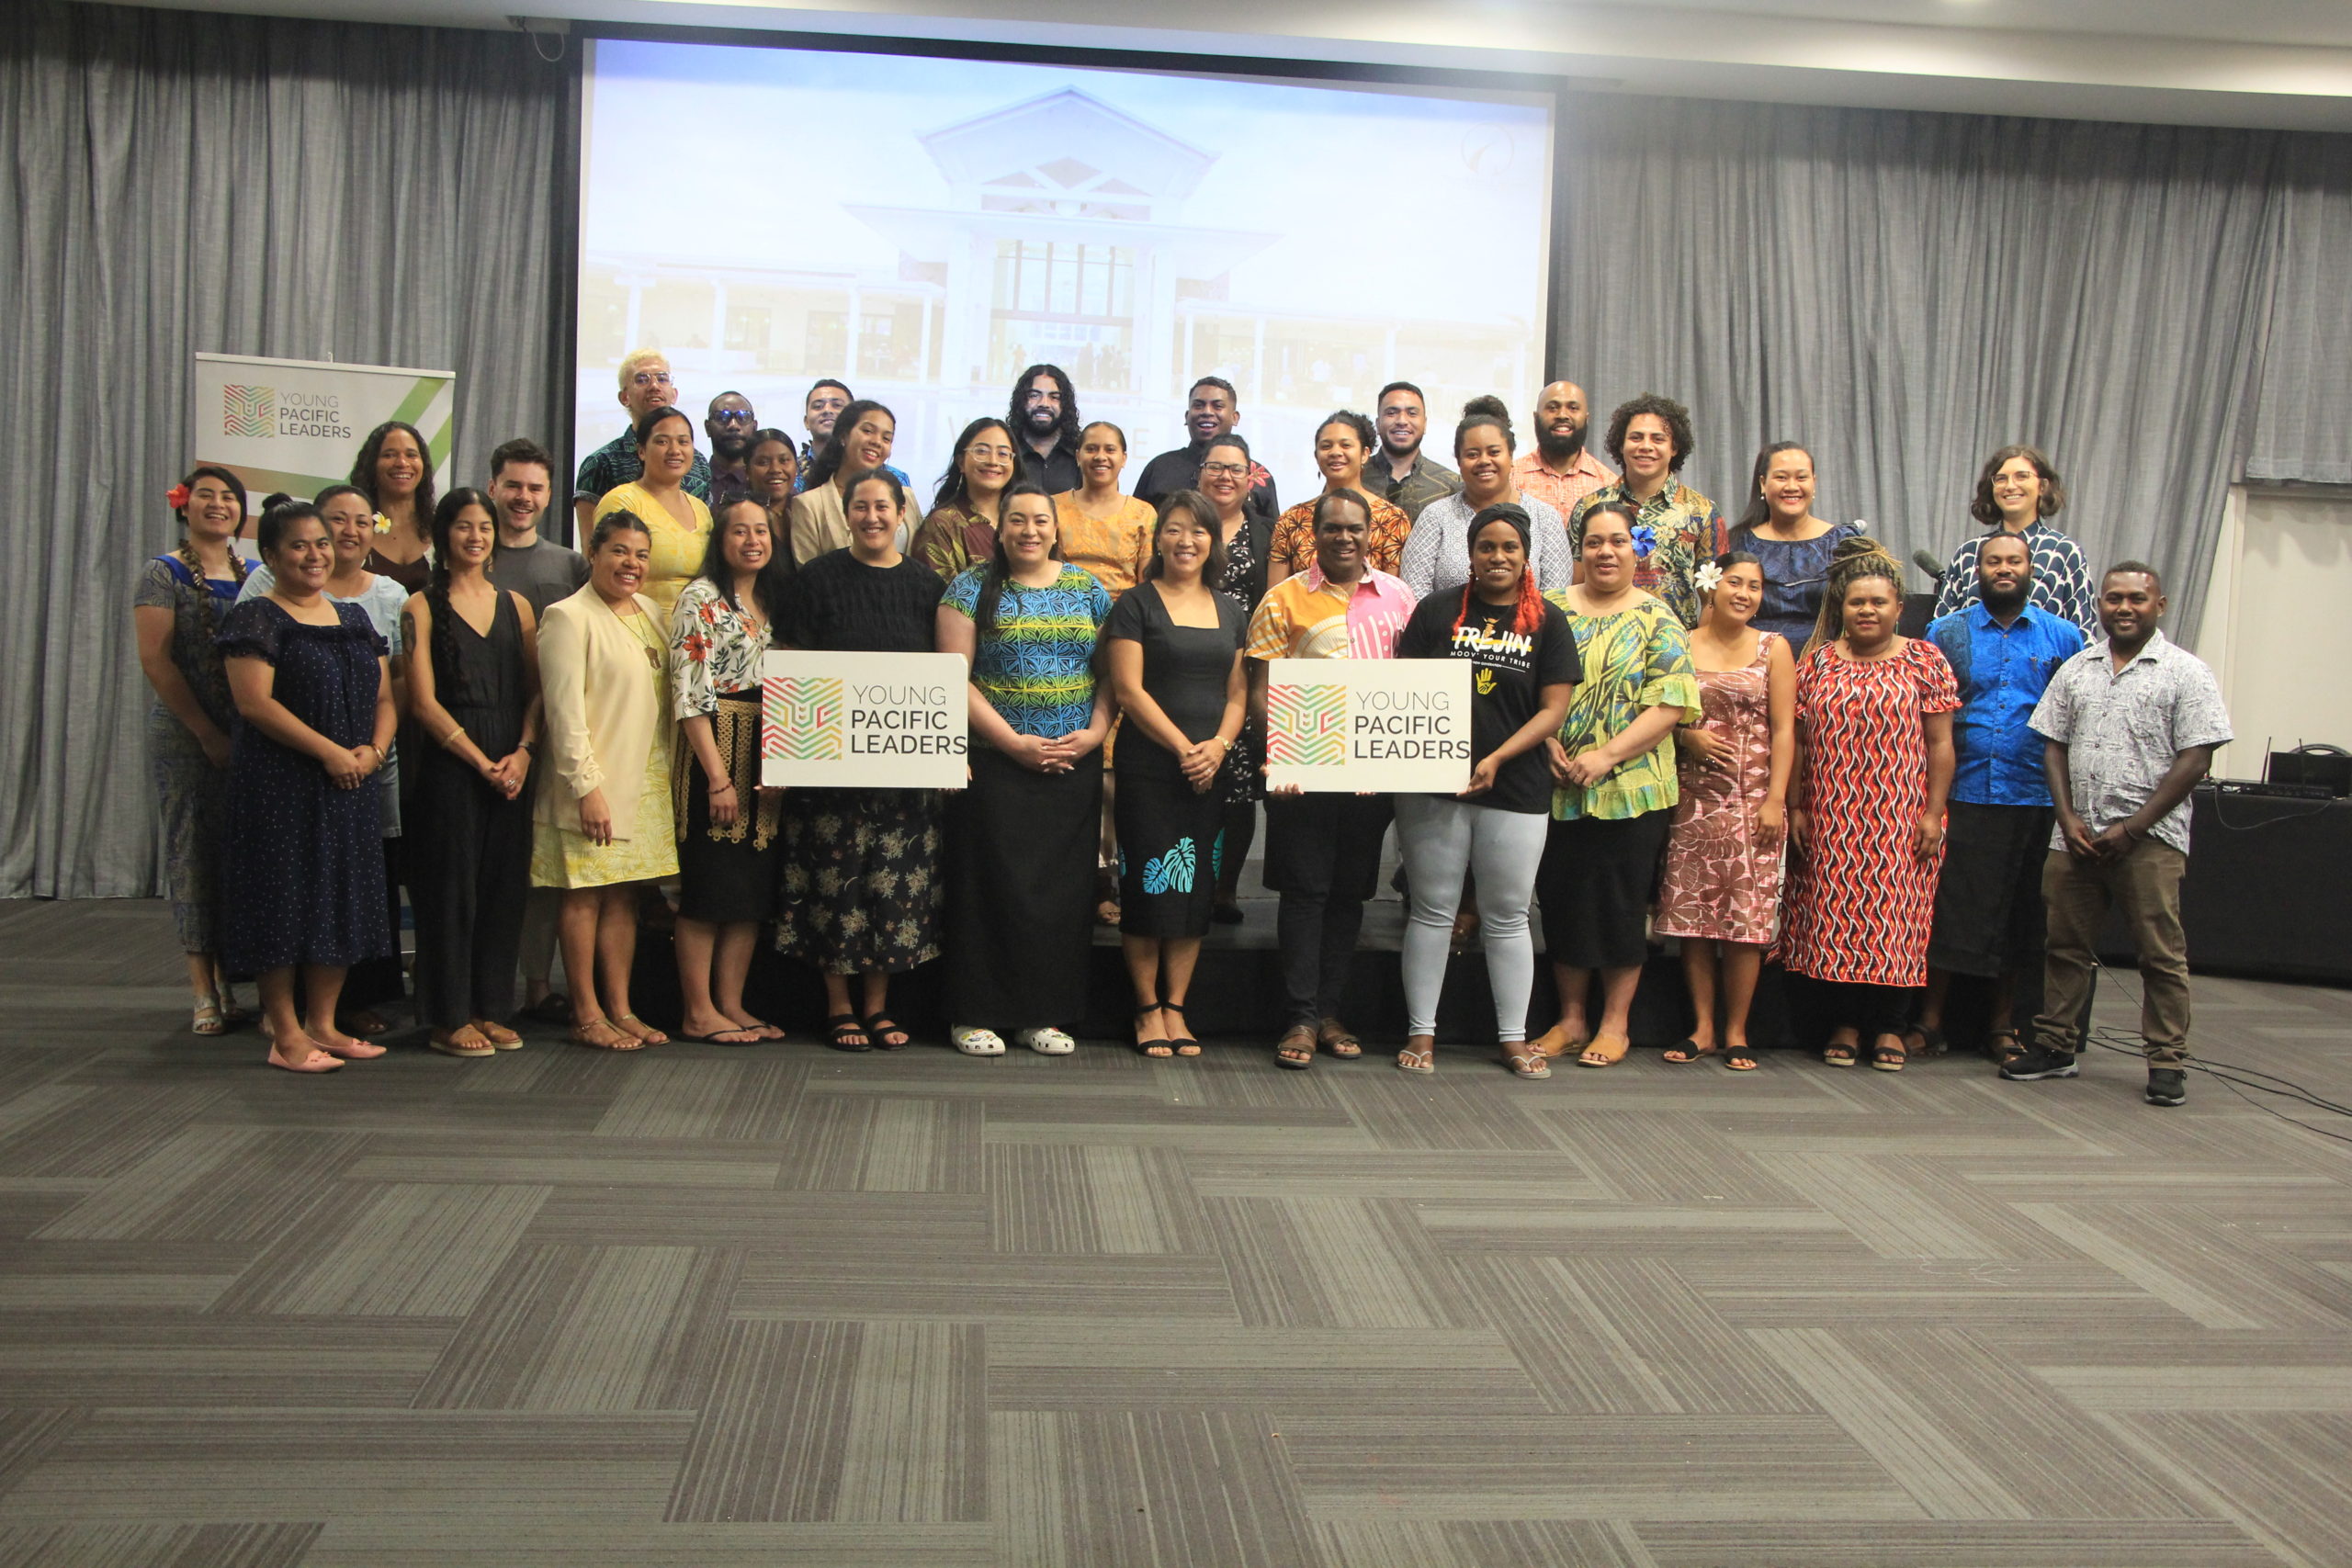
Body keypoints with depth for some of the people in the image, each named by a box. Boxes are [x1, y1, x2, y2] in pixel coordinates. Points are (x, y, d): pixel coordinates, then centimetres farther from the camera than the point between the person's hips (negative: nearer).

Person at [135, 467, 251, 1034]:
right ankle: (204, 991, 2)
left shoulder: (255, 576, 12)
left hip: (248, 734, 4)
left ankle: (230, 980, 13)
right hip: (185, 735, -4)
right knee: (192, 852, -2)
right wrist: (207, 733, -12)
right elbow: (155, 660, -8)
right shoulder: (164, 575, -1)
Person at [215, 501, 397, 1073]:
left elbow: (384, 694, 13)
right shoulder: (256, 618, -6)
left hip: (350, 784, 7)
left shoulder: (354, 617, 14)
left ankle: (323, 1023, 19)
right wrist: (328, 751, -18)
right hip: (280, 785, -7)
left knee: (343, 902, 9)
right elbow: (254, 702, -16)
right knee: (286, 900, -3)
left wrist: (374, 749, -6)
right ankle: (286, 1035, 4)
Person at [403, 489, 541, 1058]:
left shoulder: (515, 605, 14)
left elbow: (535, 691, 10)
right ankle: (449, 1018, 6)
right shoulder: (423, 607, 2)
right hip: (449, 762, -4)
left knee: (504, 886, 5)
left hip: (511, 765, 4)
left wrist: (522, 752, -7)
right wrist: (482, 761, -11)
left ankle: (491, 1010, 14)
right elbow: (424, 701, -5)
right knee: (452, 885, -2)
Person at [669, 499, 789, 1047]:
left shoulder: (771, 603, 16)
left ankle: (731, 1004, 14)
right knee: (710, 885, -4)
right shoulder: (701, 599, -6)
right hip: (715, 754, -7)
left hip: (764, 759, 7)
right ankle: (699, 1012, 3)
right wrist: (718, 776, -17)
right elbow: (689, 693, -13)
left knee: (754, 889, 7)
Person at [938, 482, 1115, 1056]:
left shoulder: (1087, 589, 10)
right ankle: (976, 1015, 6)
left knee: (1064, 889, 4)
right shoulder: (973, 588, 1)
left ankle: (1044, 1014, 14)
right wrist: (1014, 741, -14)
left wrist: (1095, 732, -8)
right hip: (996, 763, -3)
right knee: (993, 887, -3)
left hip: (1074, 766, 3)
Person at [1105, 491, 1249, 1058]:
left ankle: (1175, 1007, 14)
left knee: (1196, 890, 6)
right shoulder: (1136, 606, 0)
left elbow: (1238, 691, 12)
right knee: (1148, 887, -3)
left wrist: (1219, 745, -6)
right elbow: (1129, 690, -8)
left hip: (1210, 772, 4)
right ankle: (1147, 1008, 8)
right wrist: (1182, 747, -14)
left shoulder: (1231, 612, 14)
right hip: (1148, 770, -4)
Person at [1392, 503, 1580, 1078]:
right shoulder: (1437, 612, 6)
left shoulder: (1548, 622, 5)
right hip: (1433, 787, 0)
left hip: (1516, 791, 0)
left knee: (1507, 917, 7)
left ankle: (1514, 1037, 16)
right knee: (1433, 911, 6)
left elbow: (1553, 709, 0)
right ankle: (1420, 1032, 14)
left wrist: (1497, 759, -12)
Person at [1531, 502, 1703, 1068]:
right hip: (1557, 788, 3)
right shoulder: (1552, 608, 8)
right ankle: (1571, 1019, 21)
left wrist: (1606, 756, -16)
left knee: (1622, 905, 3)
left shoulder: (1656, 620, 0)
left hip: (1631, 788, -3)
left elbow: (1671, 704, -8)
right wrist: (1550, 745, -11)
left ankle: (1615, 1023, 16)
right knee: (1561, 902, 8)